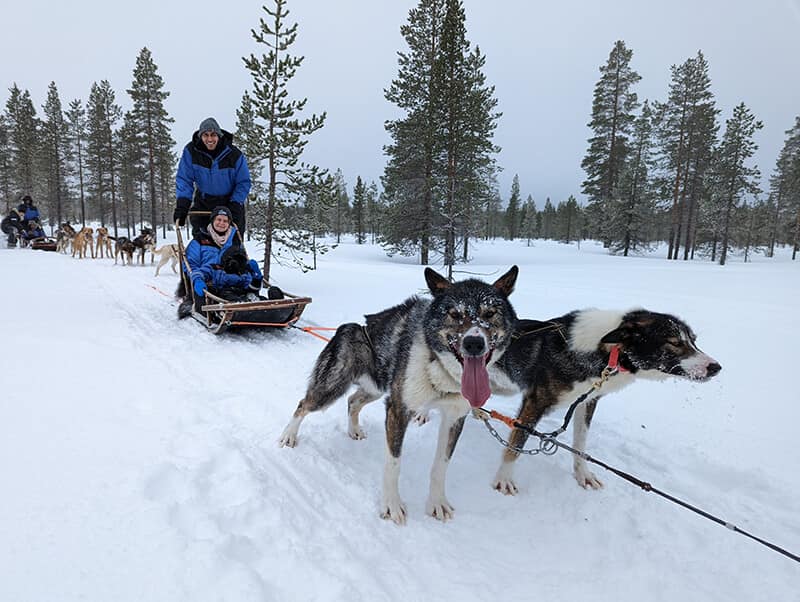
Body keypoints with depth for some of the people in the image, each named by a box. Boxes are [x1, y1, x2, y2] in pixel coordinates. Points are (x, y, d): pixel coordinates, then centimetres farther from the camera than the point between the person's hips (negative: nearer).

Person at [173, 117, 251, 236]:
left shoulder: (234, 154, -18)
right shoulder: (191, 151, -16)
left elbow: (243, 183, -11)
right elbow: (184, 179, -14)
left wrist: (235, 205, -22)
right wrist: (182, 205, -25)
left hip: (229, 202, -1)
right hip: (203, 202, 1)